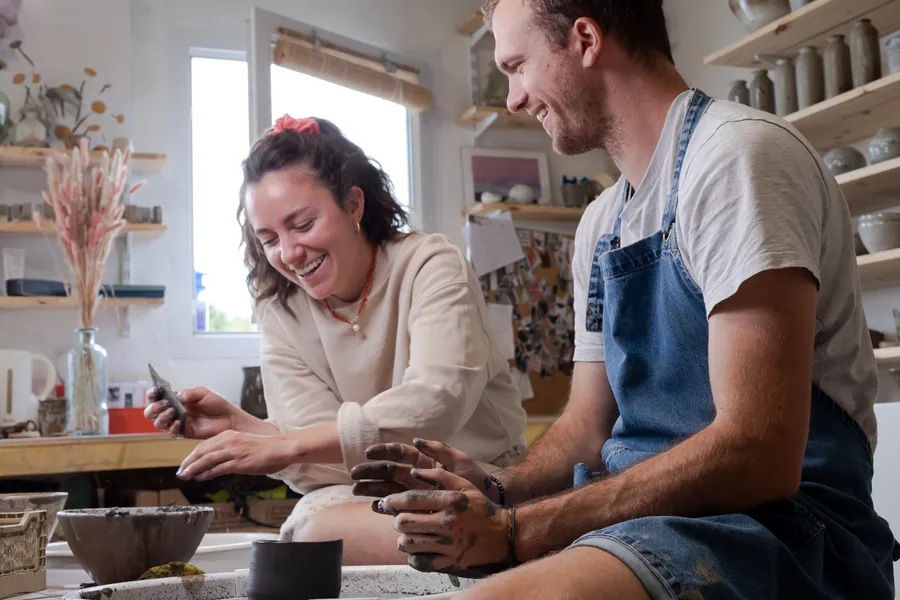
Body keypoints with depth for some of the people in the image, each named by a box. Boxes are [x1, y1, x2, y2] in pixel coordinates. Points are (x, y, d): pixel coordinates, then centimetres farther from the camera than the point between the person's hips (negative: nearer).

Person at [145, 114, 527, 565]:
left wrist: (283, 446, -31)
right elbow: (329, 457, -4)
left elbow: (435, 402, -26)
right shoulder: (282, 316, 3)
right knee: (311, 527, -33)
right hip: (377, 496, 3)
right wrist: (237, 425, -21)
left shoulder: (430, 266, -9)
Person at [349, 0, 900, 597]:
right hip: (647, 513, 8)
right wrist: (494, 492, -3)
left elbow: (759, 457, -22)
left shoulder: (740, 151, -13)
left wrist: (514, 532, -20)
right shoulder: (601, 222, 16)